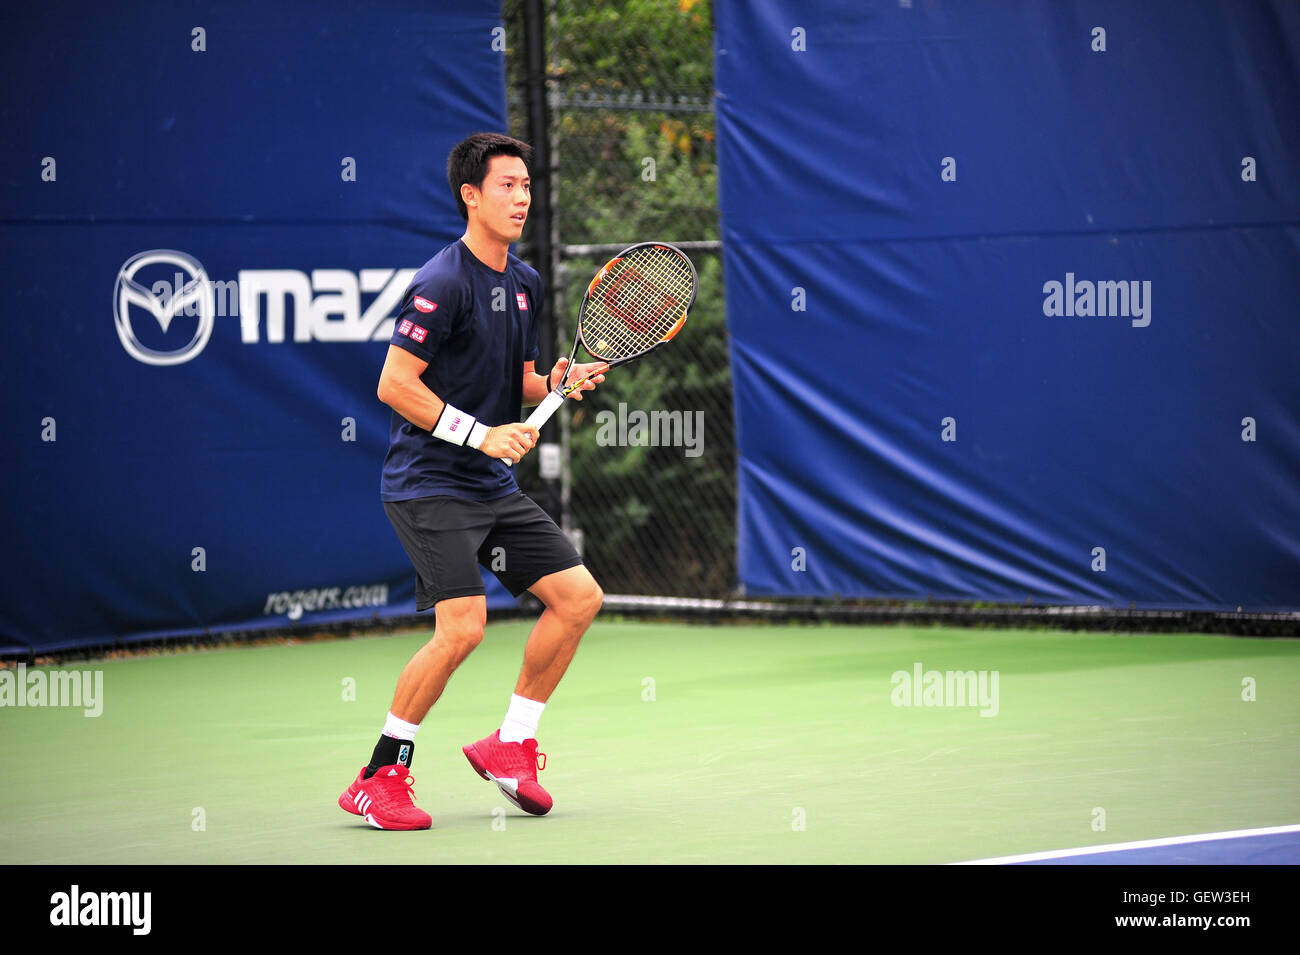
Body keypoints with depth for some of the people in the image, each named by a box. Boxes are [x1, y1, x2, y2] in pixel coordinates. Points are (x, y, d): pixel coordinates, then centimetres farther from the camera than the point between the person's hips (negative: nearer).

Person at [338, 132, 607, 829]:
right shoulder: (443, 283, -15)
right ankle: (379, 780, -7)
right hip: (429, 484, -9)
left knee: (579, 595, 3)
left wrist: (558, 383, -1)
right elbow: (394, 384, -18)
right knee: (462, 626, -20)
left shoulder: (524, 283, 12)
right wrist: (480, 433, -21)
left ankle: (511, 745, 16)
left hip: (493, 486, 9)